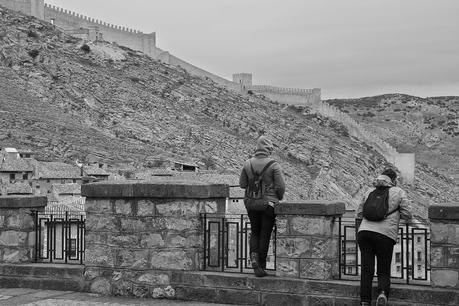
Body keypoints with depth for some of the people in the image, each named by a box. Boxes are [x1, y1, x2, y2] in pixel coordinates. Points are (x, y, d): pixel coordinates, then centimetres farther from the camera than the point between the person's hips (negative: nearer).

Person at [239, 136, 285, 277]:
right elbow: (280, 186, -11)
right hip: (269, 203, -3)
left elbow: (242, 184, 3)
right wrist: (279, 197, 8)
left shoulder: (248, 163, -1)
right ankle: (262, 266, 7)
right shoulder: (274, 165, -11)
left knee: (255, 233, 17)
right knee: (265, 235, 5)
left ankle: (254, 257, -5)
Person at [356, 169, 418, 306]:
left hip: (365, 231, 3)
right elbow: (407, 215, 5)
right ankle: (383, 293, -22)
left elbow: (359, 216, 22)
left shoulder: (370, 193, 21)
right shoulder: (399, 192, 11)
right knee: (384, 272, 8)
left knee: (367, 270, 2)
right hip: (385, 234, -2)